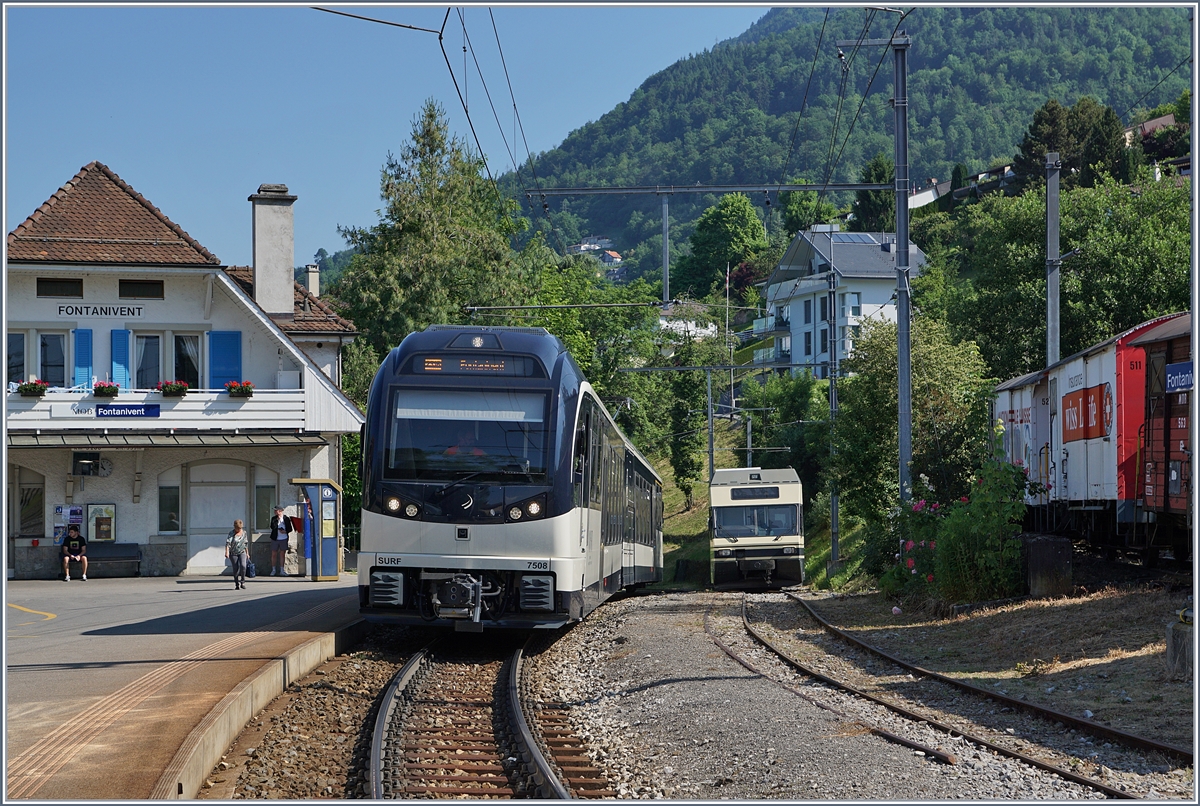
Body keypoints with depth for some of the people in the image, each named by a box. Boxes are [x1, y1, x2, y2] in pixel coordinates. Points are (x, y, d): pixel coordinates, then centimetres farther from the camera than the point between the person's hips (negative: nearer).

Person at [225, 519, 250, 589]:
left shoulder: (244, 533, 3)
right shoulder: (231, 533, -11)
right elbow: (228, 543, -22)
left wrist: (247, 553, 16)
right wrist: (227, 552, -35)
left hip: (242, 552, 2)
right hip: (233, 553, -2)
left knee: (243, 565, -19)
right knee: (236, 569, 0)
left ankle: (242, 582, -5)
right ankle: (237, 584, 15)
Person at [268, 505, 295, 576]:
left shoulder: (286, 519, -2)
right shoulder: (274, 519, 2)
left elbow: (290, 529, 2)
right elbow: (272, 527, -9)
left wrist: (285, 531, -16)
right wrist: (277, 520, -17)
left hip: (283, 539, -1)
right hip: (275, 539, 1)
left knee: (282, 554, 5)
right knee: (274, 554, 3)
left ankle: (281, 570, 14)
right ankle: (273, 570, 14)